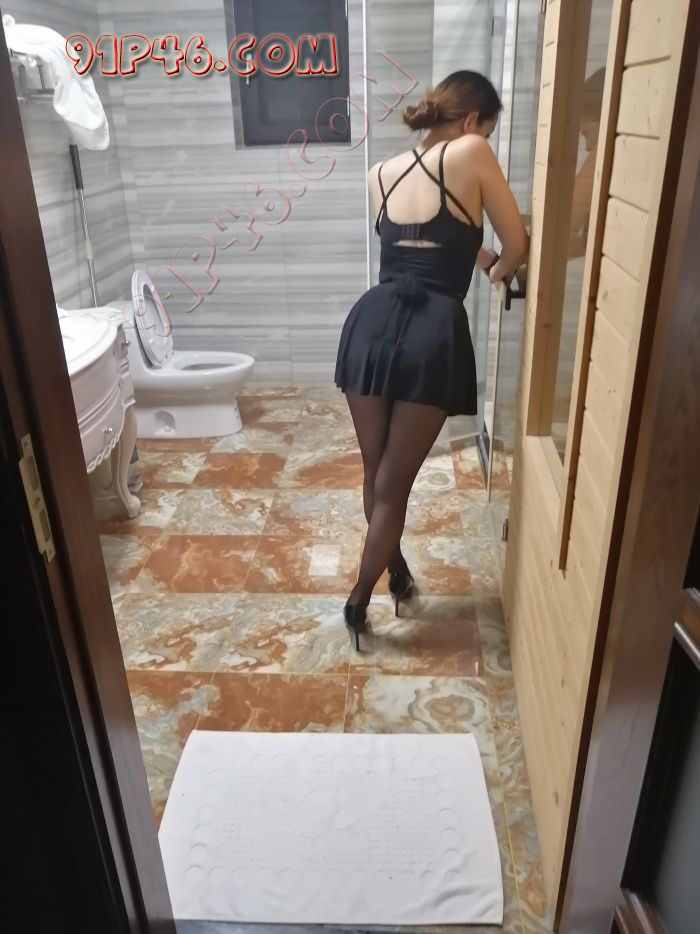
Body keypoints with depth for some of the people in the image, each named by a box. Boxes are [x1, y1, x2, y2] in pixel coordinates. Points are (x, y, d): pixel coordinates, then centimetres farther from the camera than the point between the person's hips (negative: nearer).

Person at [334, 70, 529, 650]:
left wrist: (479, 256, 43)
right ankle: (359, 601, 18)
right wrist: (499, 271, 29)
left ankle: (396, 571, 39)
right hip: (434, 333, -5)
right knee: (394, 483, 6)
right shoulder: (471, 154, 3)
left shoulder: (381, 175, 18)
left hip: (372, 321, 5)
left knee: (375, 472, 18)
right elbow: (518, 247, 7)